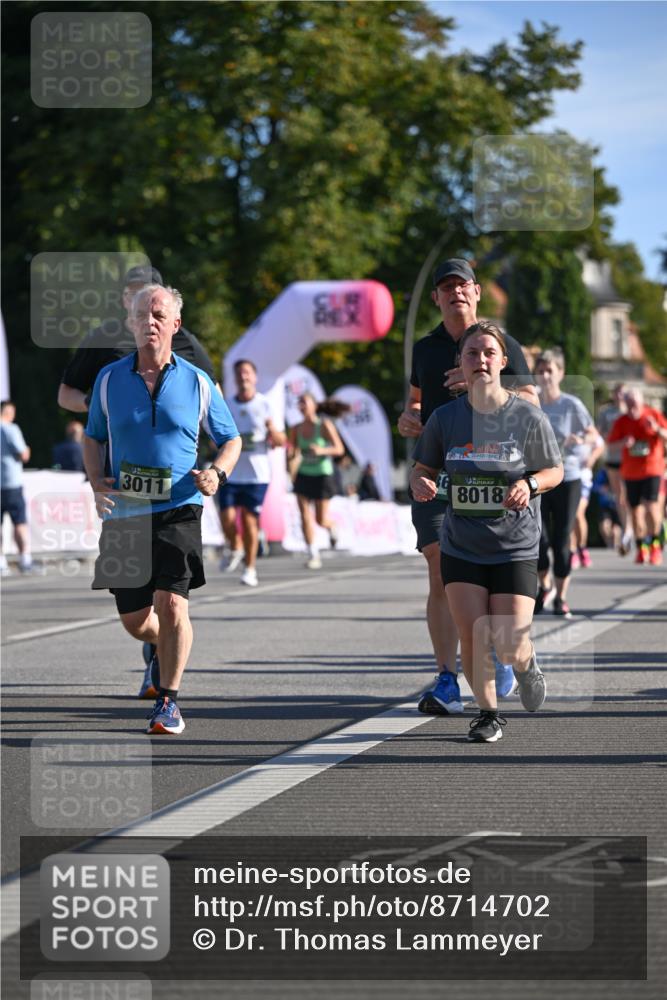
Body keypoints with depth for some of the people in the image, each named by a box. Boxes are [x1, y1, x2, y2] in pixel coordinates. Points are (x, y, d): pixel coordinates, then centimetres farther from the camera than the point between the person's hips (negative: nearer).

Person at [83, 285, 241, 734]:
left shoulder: (197, 383, 2)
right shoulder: (110, 379, 5)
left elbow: (231, 439, 12)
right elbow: (93, 438, 18)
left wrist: (217, 473, -8)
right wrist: (97, 482, 0)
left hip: (178, 511, -2)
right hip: (124, 513, 2)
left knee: (172, 603, -19)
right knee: (134, 618, 7)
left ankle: (169, 701, -5)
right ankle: (160, 652, 44)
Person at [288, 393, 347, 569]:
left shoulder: (325, 425, -12)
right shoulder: (296, 429, 0)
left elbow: (339, 449, -13)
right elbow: (292, 452, 8)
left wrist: (321, 450, -30)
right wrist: (289, 450, -16)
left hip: (322, 475, -3)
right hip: (304, 475, 3)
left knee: (321, 520, 2)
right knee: (305, 517, -9)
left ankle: (332, 528, 39)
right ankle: (313, 556, -2)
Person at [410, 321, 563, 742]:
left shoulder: (528, 416, -7)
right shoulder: (445, 418, -1)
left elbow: (555, 470, 3)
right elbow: (423, 468, 11)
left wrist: (530, 484, -18)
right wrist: (420, 483, -13)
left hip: (516, 548, -2)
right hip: (460, 546, 2)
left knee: (509, 647, -7)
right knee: (472, 636, -7)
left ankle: (527, 664, 31)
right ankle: (488, 711, 18)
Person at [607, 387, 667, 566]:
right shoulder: (621, 421, 2)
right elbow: (610, 444, 1)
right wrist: (623, 442, -20)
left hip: (652, 469, -2)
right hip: (630, 472, 2)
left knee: (651, 507, -15)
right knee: (635, 510, 4)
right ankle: (641, 548, 17)